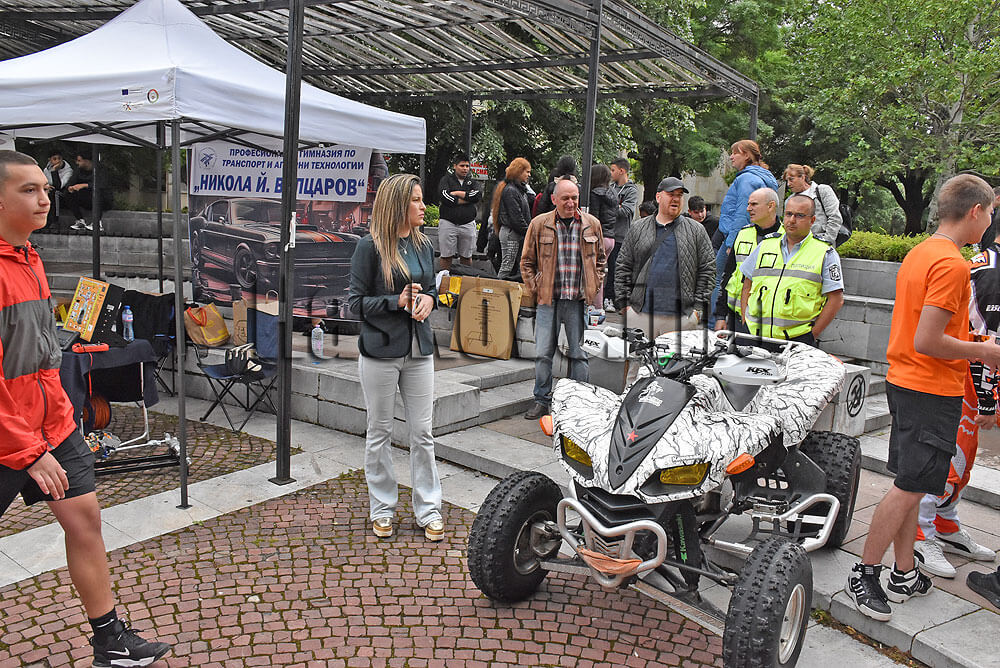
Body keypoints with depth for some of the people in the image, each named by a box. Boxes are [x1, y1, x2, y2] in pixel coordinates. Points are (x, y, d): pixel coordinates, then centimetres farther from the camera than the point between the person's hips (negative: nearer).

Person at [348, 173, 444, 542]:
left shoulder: (424, 245, 9)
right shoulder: (370, 246, -8)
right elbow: (356, 301, -7)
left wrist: (428, 300, -3)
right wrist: (398, 301, -18)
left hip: (419, 350, 4)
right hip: (380, 350, -4)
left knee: (422, 432, 6)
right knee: (379, 433, 9)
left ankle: (428, 510, 16)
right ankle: (382, 509, 23)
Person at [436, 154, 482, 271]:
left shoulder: (471, 182, 15)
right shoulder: (446, 179, 5)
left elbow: (478, 195, -5)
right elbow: (445, 198, -13)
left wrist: (457, 193, -8)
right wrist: (467, 199, -8)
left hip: (468, 224, 3)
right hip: (448, 223, -3)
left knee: (466, 257, 8)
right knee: (446, 256, 0)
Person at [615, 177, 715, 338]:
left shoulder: (696, 231, 10)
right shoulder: (637, 228, 11)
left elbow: (707, 270, 7)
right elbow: (623, 268, 10)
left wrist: (698, 307, 0)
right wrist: (624, 304, 3)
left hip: (681, 316, 0)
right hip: (641, 313, 0)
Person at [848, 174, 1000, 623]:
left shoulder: (918, 254, 11)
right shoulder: (952, 264, -19)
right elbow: (927, 341, -24)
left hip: (903, 382, 10)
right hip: (933, 390, -10)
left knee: (909, 484, 14)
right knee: (910, 487, -3)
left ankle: (905, 574, 23)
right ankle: (864, 575, 5)